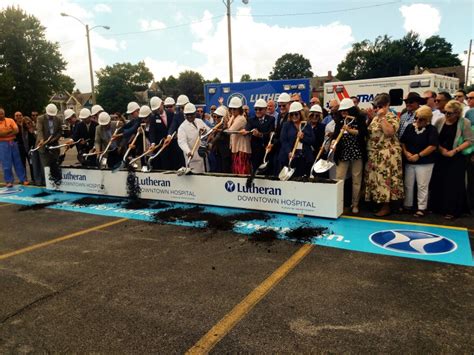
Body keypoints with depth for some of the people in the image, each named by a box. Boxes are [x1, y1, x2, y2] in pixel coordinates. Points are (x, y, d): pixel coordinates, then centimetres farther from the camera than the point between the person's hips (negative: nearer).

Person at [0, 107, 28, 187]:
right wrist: (10, 131, -14)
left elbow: (16, 130, -4)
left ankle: (23, 179, 10)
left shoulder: (10, 120, 7)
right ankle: (9, 181, 7)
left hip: (13, 143, 2)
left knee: (18, 162, 6)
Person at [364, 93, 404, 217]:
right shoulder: (375, 118, 16)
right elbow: (368, 132, 19)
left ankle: (386, 207, 1)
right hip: (374, 154, 8)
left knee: (384, 178, -7)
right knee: (375, 178, 10)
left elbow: (389, 132, -24)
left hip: (387, 154, -8)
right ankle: (378, 202, 21)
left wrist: (382, 117, -21)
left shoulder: (392, 117, -7)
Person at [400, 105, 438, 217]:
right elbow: (402, 141, 8)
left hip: (425, 163, -5)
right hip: (409, 162, 5)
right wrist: (405, 152, -9)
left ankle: (422, 208, 10)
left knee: (422, 186, 0)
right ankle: (407, 205, 25)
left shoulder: (432, 130, -7)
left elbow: (433, 146, -16)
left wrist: (418, 155, -19)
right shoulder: (410, 127, 6)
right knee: (408, 185, 12)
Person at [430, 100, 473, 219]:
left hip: (456, 158, -3)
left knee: (454, 184, -2)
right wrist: (441, 149, -11)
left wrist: (454, 151, -16)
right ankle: (438, 207, 19)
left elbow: (469, 141, -7)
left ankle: (452, 210, 6)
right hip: (440, 157, 3)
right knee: (438, 182, 6)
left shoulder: (464, 122, -6)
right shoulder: (440, 121, 2)